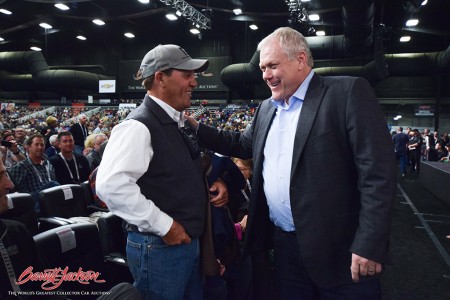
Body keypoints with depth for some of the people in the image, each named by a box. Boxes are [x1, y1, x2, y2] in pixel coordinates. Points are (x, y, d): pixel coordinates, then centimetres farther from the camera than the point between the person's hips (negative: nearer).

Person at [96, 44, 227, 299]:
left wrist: (213, 183, 3)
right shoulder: (139, 126, -19)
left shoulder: (178, 123, 9)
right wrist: (164, 226, -23)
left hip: (189, 241, 9)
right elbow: (111, 185, -30)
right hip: (159, 247, -9)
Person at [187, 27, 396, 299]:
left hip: (337, 248, -6)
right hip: (284, 244, 7)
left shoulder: (348, 92, -10)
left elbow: (378, 171, -16)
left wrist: (369, 246, -18)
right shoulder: (267, 108, 12)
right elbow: (243, 145, 25)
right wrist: (196, 127, 15)